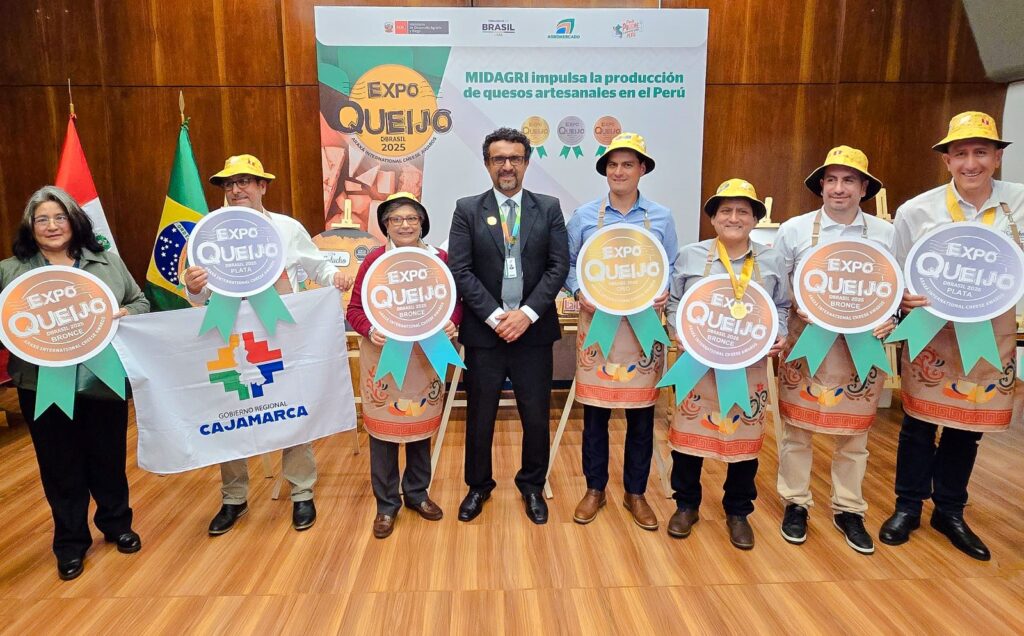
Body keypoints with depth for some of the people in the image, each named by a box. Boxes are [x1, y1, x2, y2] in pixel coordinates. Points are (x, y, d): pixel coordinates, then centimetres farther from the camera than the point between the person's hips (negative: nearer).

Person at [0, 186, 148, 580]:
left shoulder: (107, 262, 7)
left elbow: (141, 302, 10)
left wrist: (126, 313, -11)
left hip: (103, 381, 1)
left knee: (109, 459, 13)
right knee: (61, 467, 10)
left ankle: (117, 525, 35)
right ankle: (71, 542, 28)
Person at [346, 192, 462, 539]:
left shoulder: (439, 258, 0)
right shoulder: (373, 261, -6)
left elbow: (455, 301, 7)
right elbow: (355, 308, -4)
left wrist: (451, 322, -13)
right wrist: (370, 331, -22)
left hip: (426, 358, 2)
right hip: (382, 358, -2)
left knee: (421, 425, 15)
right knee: (382, 429, 6)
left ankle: (417, 493, 35)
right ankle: (386, 504, 23)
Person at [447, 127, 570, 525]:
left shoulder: (548, 208, 5)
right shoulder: (467, 210, 2)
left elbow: (559, 266, -2)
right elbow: (459, 270, -5)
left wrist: (527, 313, -13)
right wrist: (494, 315, -13)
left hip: (534, 330, 1)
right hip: (483, 332, 0)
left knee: (536, 416, 9)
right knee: (479, 416, 11)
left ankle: (532, 486, 32)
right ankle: (478, 485, 33)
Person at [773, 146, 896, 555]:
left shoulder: (886, 234, 3)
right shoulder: (794, 230, -2)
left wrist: (891, 321, -10)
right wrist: (790, 315, -12)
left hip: (861, 349, 2)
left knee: (854, 435, 12)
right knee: (797, 429, 8)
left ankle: (849, 511, 29)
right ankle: (795, 504, 26)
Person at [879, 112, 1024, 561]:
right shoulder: (916, 211, -8)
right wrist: (904, 298, -20)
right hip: (932, 333, -2)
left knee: (968, 428, 14)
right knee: (919, 423, 9)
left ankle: (949, 512, 34)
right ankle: (908, 506, 29)